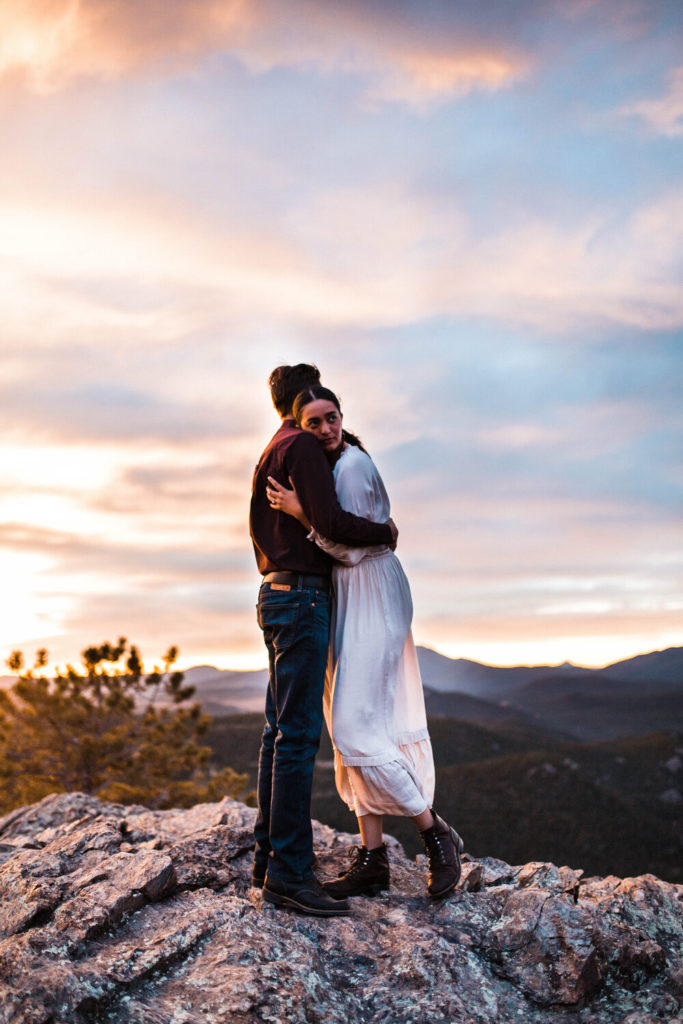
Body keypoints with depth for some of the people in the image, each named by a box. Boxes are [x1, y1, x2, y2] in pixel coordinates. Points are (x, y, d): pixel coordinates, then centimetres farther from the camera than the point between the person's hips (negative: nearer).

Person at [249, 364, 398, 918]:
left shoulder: (269, 454, 22)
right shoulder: (303, 445, -9)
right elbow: (330, 522, -18)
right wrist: (386, 531, -4)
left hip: (276, 594, 10)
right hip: (302, 596, -10)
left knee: (281, 729, 11)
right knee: (299, 731, -12)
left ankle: (269, 854, 16)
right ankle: (289, 871, -11)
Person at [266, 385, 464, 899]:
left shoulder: (351, 465, -13)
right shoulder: (335, 465, 16)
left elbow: (353, 548, -17)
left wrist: (302, 514, -18)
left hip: (371, 599, -10)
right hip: (352, 602, 10)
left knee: (356, 728, -12)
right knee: (354, 725, 8)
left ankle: (437, 834, 0)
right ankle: (372, 861, 13)